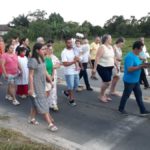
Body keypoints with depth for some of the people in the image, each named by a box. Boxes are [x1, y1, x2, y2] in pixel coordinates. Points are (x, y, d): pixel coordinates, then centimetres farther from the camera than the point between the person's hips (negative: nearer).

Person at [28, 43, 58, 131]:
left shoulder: (42, 59, 5)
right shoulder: (33, 60, -19)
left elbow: (45, 71, 14)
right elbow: (31, 75, -19)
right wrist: (31, 88, -19)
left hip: (42, 84, 8)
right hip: (36, 86, -8)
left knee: (36, 103, 18)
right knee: (42, 104, -4)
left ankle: (32, 119, 34)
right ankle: (50, 124, -1)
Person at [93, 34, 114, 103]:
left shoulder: (111, 47, 10)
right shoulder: (102, 47, -14)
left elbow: (113, 57, 19)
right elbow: (97, 58, -19)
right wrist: (94, 68, -23)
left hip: (109, 68, 8)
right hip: (102, 67, -8)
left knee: (105, 82, 13)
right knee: (107, 82, -8)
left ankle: (103, 95, 26)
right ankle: (101, 96, 10)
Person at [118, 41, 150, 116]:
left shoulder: (136, 56, 8)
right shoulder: (130, 57, -23)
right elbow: (129, 69, -30)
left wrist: (142, 65, 0)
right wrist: (140, 66, -27)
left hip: (136, 80, 9)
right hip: (129, 81, -9)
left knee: (139, 95, 12)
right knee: (126, 95, 7)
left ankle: (143, 110, 20)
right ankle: (121, 108, 25)